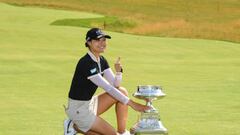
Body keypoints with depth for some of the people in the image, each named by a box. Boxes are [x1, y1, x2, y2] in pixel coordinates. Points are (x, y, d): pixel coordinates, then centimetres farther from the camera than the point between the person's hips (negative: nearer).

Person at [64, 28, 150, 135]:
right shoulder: (86, 63, -24)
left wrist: (118, 71, -19)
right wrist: (132, 104, -31)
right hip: (78, 109, -9)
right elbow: (108, 88, -28)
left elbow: (115, 85, 3)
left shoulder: (102, 61, 5)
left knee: (122, 91, 0)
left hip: (90, 102, 9)